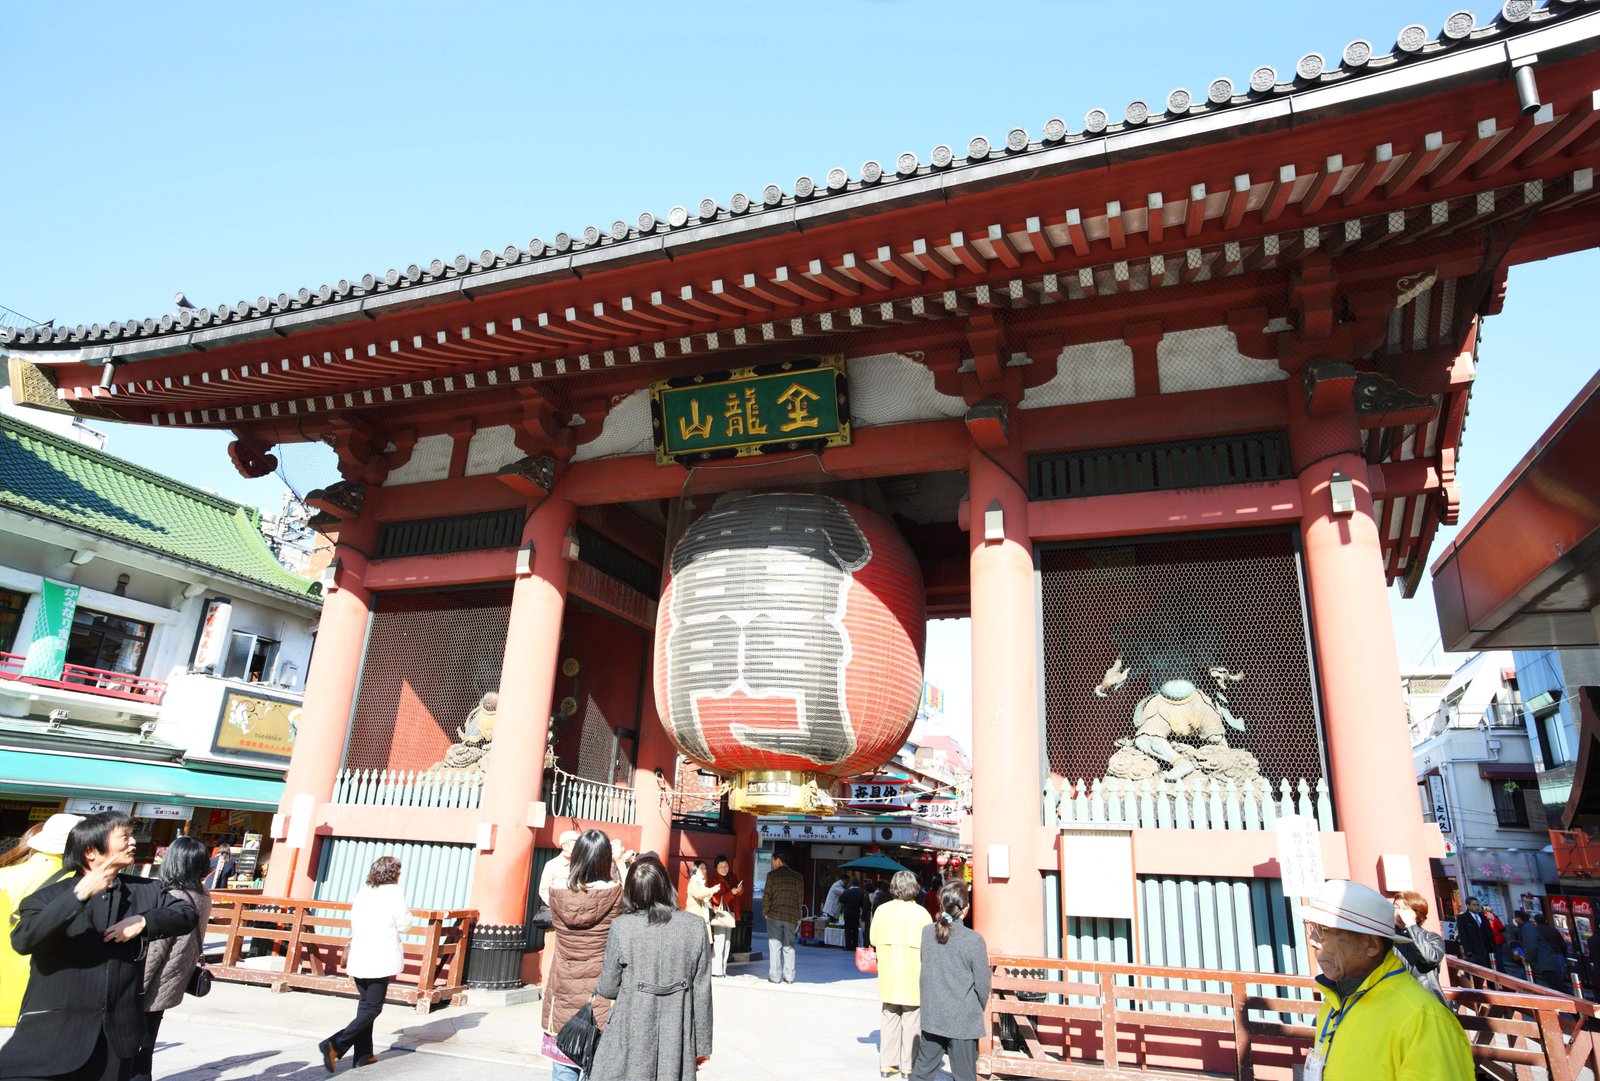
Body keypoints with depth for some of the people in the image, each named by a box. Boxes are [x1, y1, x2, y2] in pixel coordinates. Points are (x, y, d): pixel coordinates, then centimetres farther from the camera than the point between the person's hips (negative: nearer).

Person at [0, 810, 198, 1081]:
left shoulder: (143, 892, 7)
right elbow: (23, 940, -20)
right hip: (54, 1029, -3)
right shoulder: (52, 895, -3)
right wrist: (79, 895, -27)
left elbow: (188, 914, 6)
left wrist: (145, 921, -10)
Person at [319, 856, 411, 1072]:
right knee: (372, 1008, 2)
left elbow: (354, 924, 14)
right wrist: (406, 910, 12)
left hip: (358, 957, 7)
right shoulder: (395, 892, -9)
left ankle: (363, 1054, 20)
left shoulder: (362, 892, 9)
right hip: (381, 959, -7)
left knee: (365, 1003, 17)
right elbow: (404, 925, -5)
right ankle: (335, 1044, -12)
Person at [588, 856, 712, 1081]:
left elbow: (607, 989, 0)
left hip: (631, 1039, -1)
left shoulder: (621, 927, -10)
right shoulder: (695, 927, -4)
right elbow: (702, 992, 1)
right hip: (677, 1038, 2)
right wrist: (702, 1045, 12)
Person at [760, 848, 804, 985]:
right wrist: (797, 915, 14)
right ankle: (789, 977, 10)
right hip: (792, 917, 3)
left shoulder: (772, 875, -6)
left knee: (774, 946, 4)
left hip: (774, 916, -3)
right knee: (789, 947, 10)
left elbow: (767, 896, -6)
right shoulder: (798, 877, 5)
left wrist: (765, 912, 5)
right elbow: (801, 898, 7)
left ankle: (774, 977, 3)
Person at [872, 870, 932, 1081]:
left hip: (888, 975, 3)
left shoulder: (882, 910, -5)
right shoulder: (921, 913, -12)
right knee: (912, 1022, 9)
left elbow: (874, 940, 1)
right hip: (914, 976, -3)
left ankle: (887, 1064, 18)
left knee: (889, 1020, 14)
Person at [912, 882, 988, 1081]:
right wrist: (979, 1009, 9)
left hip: (932, 1015, 4)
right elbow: (982, 983, -9)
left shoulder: (927, 932, -4)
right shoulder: (974, 940, -17)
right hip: (963, 1020, -4)